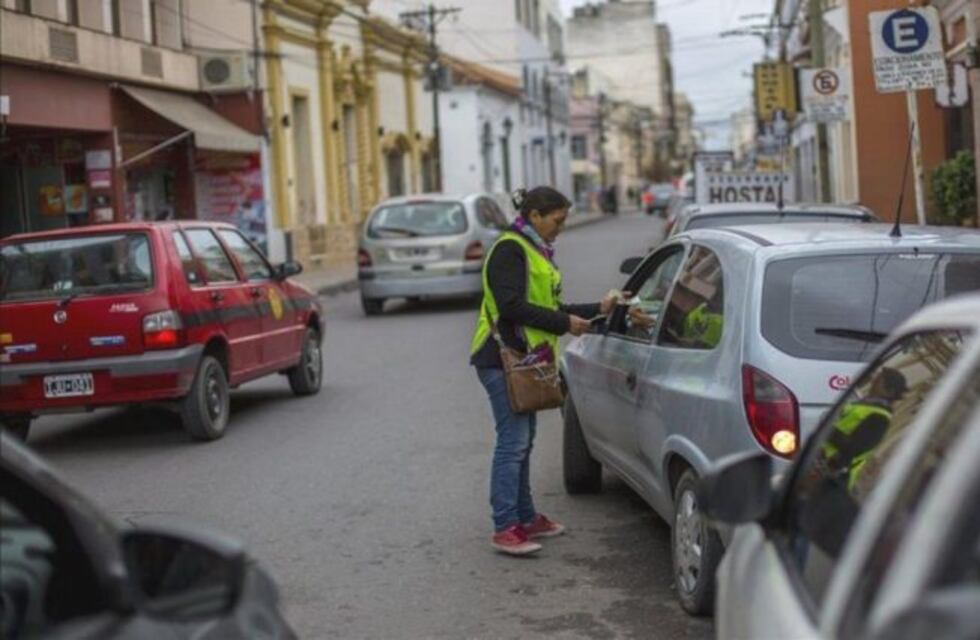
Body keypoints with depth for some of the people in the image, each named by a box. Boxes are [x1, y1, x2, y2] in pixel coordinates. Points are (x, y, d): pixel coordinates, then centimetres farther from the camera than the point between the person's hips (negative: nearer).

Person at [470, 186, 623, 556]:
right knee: (513, 442, -11)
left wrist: (596, 310, 12)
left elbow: (546, 307, 19)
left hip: (524, 359, 10)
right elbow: (512, 307, -21)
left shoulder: (535, 251, 19)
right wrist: (565, 323, -17)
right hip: (503, 359, -10)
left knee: (523, 442, 14)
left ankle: (526, 518, 23)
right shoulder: (510, 250, -12)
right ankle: (504, 529, -10)